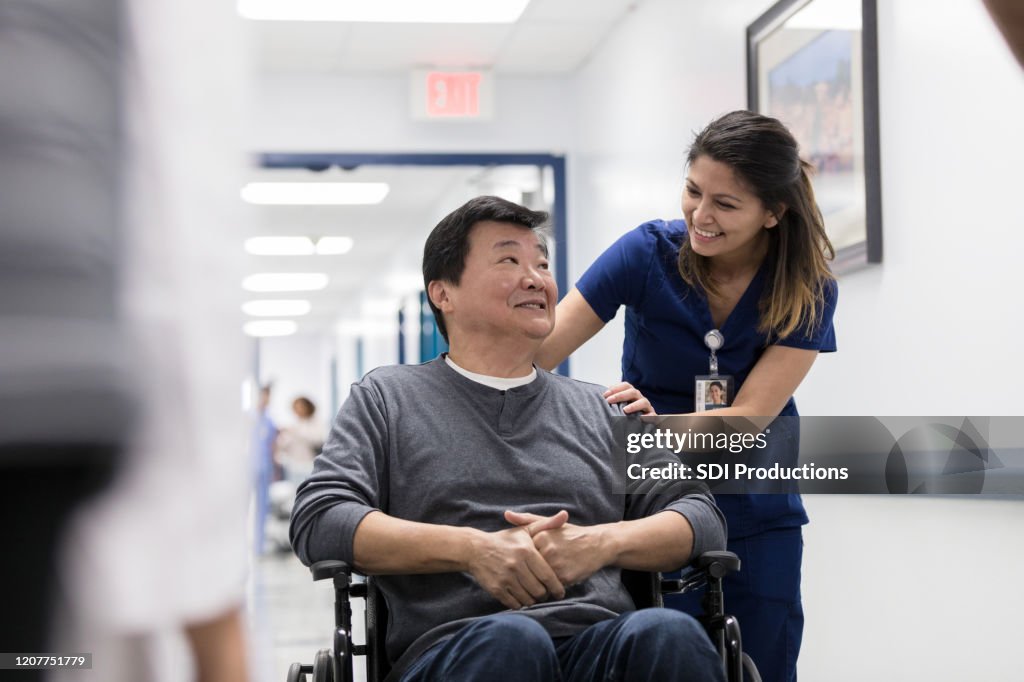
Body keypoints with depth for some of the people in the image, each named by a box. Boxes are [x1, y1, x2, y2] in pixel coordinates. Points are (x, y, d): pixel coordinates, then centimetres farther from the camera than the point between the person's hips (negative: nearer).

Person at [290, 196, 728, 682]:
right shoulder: (386, 397, 20)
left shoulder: (599, 409, 27)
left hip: (600, 643, 2)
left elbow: (703, 519, 20)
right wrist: (474, 548, -9)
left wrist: (604, 542, -3)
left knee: (669, 633, -34)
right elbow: (316, 522, 5)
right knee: (511, 639, -38)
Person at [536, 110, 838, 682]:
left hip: (758, 519, 2)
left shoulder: (808, 291, -10)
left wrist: (656, 426, -38)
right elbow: (533, 356, -17)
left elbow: (749, 416, -20)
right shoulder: (648, 253, -13)